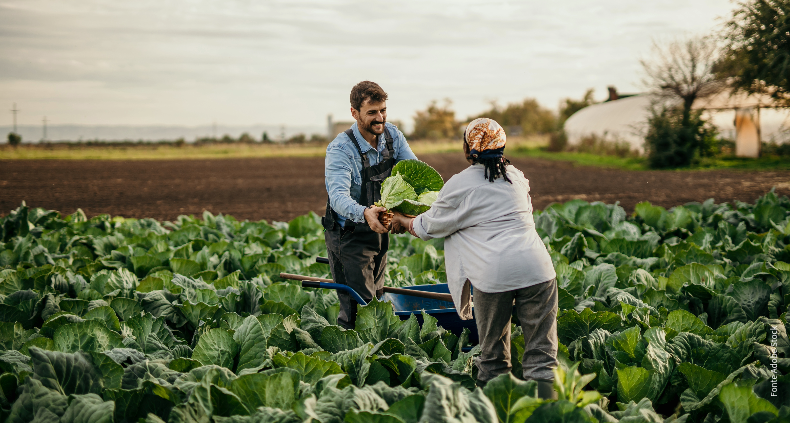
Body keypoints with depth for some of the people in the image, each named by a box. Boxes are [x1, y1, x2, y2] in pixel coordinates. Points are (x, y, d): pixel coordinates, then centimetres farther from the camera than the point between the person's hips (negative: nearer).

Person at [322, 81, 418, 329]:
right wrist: (364, 213, -57)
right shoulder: (341, 149, -24)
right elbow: (339, 196, -36)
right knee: (358, 308, -9)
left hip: (379, 230, 7)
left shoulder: (392, 135, -5)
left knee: (376, 299, 19)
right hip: (349, 236, -7)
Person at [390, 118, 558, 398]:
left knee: (494, 356, 12)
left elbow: (429, 227, 15)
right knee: (541, 353, 3)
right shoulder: (517, 178, 20)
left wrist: (402, 221, 37)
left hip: (493, 272, -3)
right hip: (536, 267, 3)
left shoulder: (460, 185, 4)